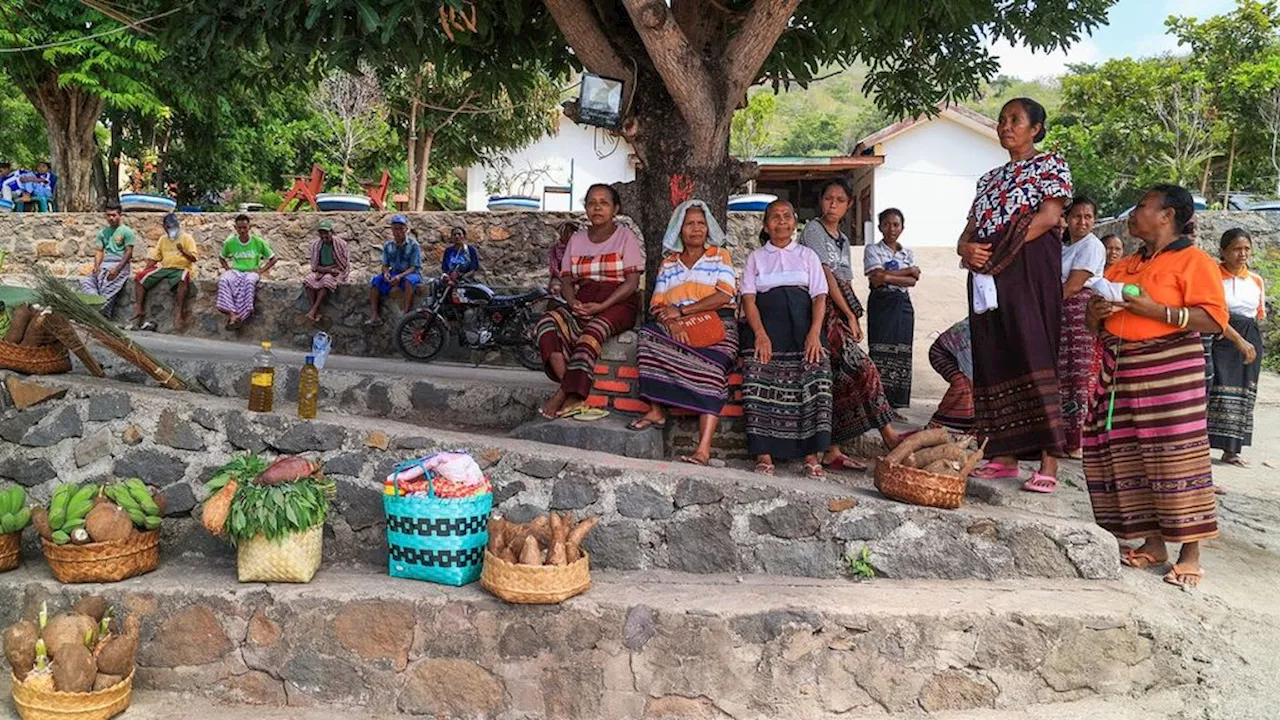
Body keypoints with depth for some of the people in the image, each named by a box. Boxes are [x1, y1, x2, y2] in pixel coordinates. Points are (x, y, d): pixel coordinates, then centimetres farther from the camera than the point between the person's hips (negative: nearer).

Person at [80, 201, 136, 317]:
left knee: (108, 290, -27)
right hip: (104, 264, 6)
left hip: (120, 265, -6)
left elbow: (129, 252, -6)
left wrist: (117, 269, -17)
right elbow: (99, 251, 14)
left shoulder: (126, 231, 2)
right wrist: (96, 267, -6)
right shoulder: (103, 232, 20)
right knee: (85, 282, -19)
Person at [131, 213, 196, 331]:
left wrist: (183, 251, -26)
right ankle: (139, 310, -8)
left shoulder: (187, 238, 3)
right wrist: (145, 271, 4)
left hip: (181, 269, -6)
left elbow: (193, 258, -7)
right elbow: (154, 257, 16)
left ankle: (178, 313, -41)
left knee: (183, 279, -40)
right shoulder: (163, 239, 18)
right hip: (164, 268, 6)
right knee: (140, 277, -11)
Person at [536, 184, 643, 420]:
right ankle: (575, 398, -37)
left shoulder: (626, 237, 4)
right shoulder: (577, 240, 18)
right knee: (547, 324, -26)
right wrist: (573, 302, -11)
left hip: (617, 305, -4)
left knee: (591, 332, -37)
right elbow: (566, 279, 13)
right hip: (583, 304, 5)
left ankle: (564, 394, -30)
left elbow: (632, 282, -5)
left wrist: (602, 305, -18)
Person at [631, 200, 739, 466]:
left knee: (711, 367, -31)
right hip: (677, 328, 3)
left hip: (716, 325, -3)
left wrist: (681, 311, -11)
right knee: (649, 334, -28)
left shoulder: (720, 255, 12)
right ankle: (657, 410, -26)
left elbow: (724, 295, -5)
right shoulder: (668, 263, 20)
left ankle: (704, 447, -42)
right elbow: (657, 304, 9)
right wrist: (672, 322, -15)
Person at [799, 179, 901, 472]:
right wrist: (850, 315, -9)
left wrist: (854, 320, 9)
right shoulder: (813, 230, -2)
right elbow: (826, 275, -9)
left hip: (840, 313, 8)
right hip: (826, 311, -8)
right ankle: (888, 435, -10)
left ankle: (832, 452, 3)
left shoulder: (842, 239, 23)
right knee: (863, 368, -15)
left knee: (840, 380, 2)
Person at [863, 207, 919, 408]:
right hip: (881, 304, -4)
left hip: (903, 305, 4)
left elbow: (912, 281, 0)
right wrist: (907, 271, -6)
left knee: (902, 352, 1)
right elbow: (877, 278, -12)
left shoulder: (908, 254, 16)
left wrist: (887, 276, -13)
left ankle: (897, 404, 6)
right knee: (881, 352, -10)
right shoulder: (873, 250, 4)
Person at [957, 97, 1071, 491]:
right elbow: (971, 229, 17)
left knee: (1033, 355, -13)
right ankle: (1005, 456, 8)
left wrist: (998, 252, -14)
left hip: (1030, 272, -6)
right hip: (987, 277, 7)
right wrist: (967, 248, -7)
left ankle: (1049, 462, -13)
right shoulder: (990, 178, 24)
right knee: (994, 361, 3)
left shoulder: (1051, 165, 6)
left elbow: (1049, 216, -9)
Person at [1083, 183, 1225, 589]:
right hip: (1119, 368, 7)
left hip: (1169, 368, -7)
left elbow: (1215, 320, -11)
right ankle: (1153, 544, 14)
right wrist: (1096, 313, 2)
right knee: (1127, 458, 3)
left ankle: (1190, 554, -1)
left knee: (1175, 457, -9)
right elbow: (1095, 326, 26)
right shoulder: (1122, 267, 22)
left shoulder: (1194, 260, 0)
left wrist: (1155, 310, -17)